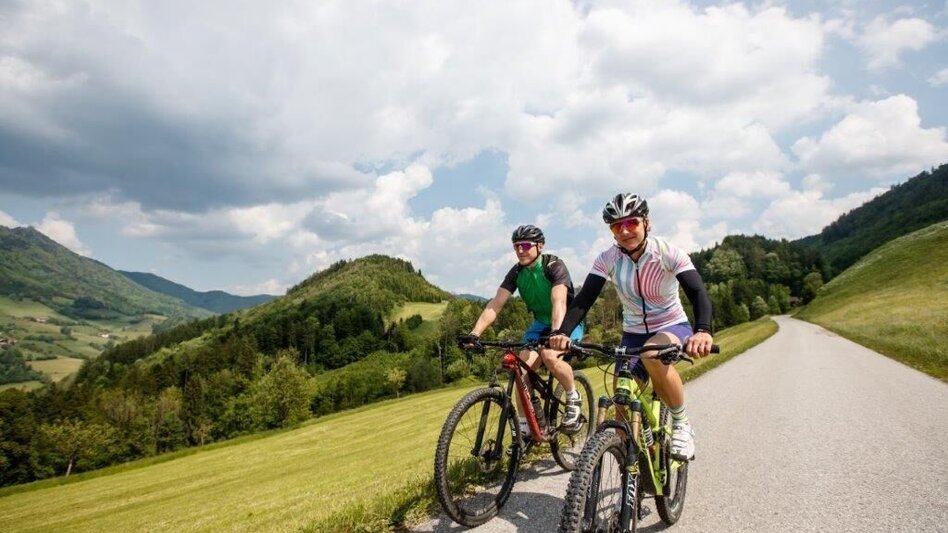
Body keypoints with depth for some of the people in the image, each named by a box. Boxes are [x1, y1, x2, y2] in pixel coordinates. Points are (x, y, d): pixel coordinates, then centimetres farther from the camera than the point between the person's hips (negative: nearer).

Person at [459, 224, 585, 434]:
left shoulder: (554, 266, -22)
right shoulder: (517, 272, -8)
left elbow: (559, 302, -37)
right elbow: (495, 304, -16)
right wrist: (474, 334, -29)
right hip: (541, 323, 5)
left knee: (549, 356, -33)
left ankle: (573, 397, -5)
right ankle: (524, 425, -1)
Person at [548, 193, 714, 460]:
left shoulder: (668, 253, -18)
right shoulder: (607, 259, -11)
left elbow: (698, 292, -29)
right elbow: (584, 299, -19)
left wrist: (703, 331, -50)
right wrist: (561, 332, -38)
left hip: (673, 327, -3)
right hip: (633, 334, 3)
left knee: (652, 354, -38)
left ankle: (681, 423, -14)